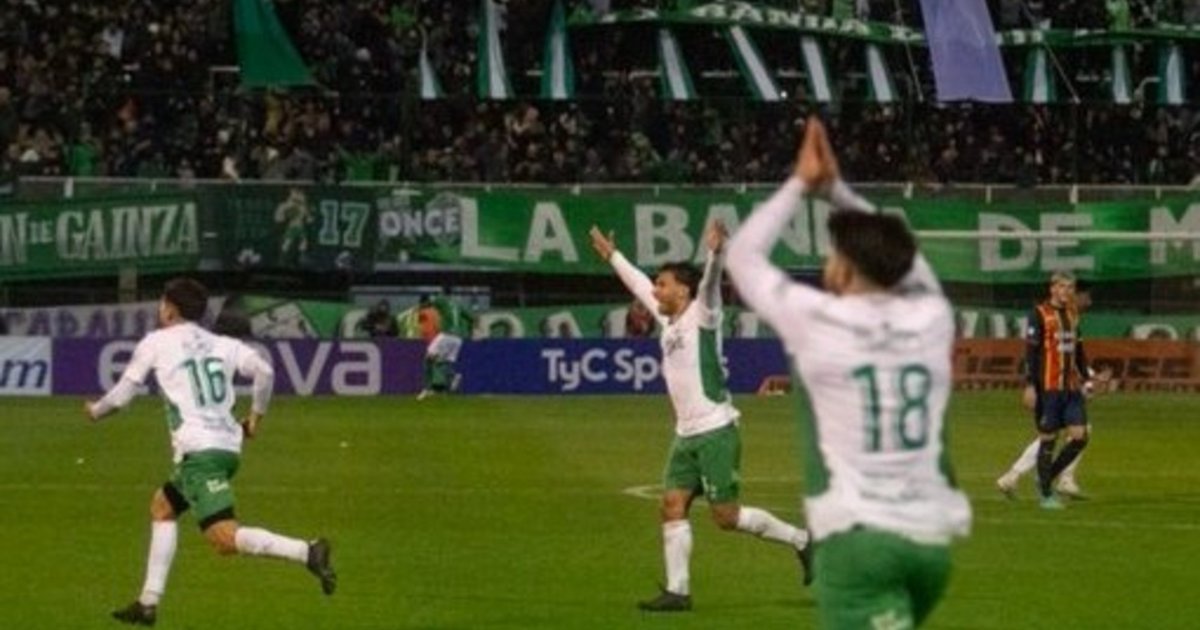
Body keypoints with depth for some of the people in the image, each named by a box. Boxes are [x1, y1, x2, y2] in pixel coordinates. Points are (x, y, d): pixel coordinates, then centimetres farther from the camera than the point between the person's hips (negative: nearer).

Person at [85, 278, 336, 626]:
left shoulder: (156, 342, 4)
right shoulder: (222, 344, 16)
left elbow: (123, 393, 9)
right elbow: (264, 371, 3)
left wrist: (96, 410, 30)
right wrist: (256, 415, 17)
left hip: (198, 450, -8)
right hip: (228, 447, 8)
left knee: (225, 539, -16)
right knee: (162, 506, 25)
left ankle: (307, 552, -34)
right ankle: (148, 603, 24)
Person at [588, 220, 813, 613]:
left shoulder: (701, 315, -8)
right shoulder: (668, 319, 13)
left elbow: (710, 283, -28)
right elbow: (639, 285, 29)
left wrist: (715, 253, -47)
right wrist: (612, 256, 40)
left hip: (716, 430, -8)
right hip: (687, 434, 8)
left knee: (726, 516, -7)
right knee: (672, 505, -1)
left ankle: (801, 541, 10)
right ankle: (677, 591, 1)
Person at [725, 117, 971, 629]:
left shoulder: (817, 321, -4)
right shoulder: (931, 318, 7)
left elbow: (744, 255, 13)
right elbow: (901, 260, 30)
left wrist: (800, 184, 21)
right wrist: (835, 188, 29)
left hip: (858, 538, -6)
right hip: (931, 538, 6)